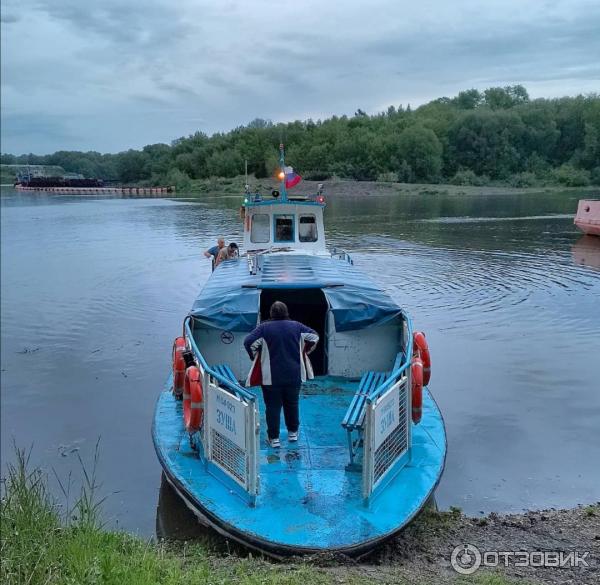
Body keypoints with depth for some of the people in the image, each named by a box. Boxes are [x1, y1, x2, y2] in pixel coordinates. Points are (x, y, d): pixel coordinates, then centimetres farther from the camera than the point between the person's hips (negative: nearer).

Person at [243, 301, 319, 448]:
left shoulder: (264, 327, -7)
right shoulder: (296, 326, 1)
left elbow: (248, 342, -14)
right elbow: (314, 336, 6)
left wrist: (255, 357, 2)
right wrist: (305, 352, 17)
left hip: (271, 376, -2)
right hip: (294, 375, 3)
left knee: (273, 407, 5)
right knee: (292, 404, 18)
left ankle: (274, 438, 7)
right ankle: (293, 432, 29)